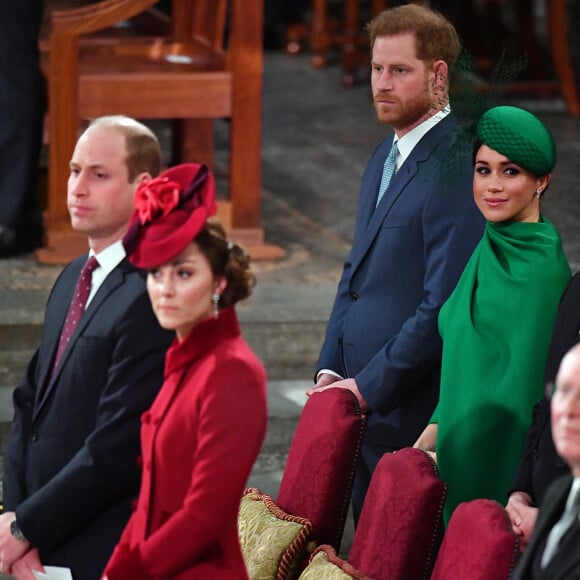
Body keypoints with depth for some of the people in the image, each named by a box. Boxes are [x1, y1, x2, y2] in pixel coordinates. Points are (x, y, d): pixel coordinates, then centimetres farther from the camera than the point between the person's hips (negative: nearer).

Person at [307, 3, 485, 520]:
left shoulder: (456, 170, -18)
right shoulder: (385, 158, 14)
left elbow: (444, 308, -21)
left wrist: (368, 386, -16)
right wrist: (331, 369, 10)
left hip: (413, 411, -9)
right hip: (364, 400, 9)